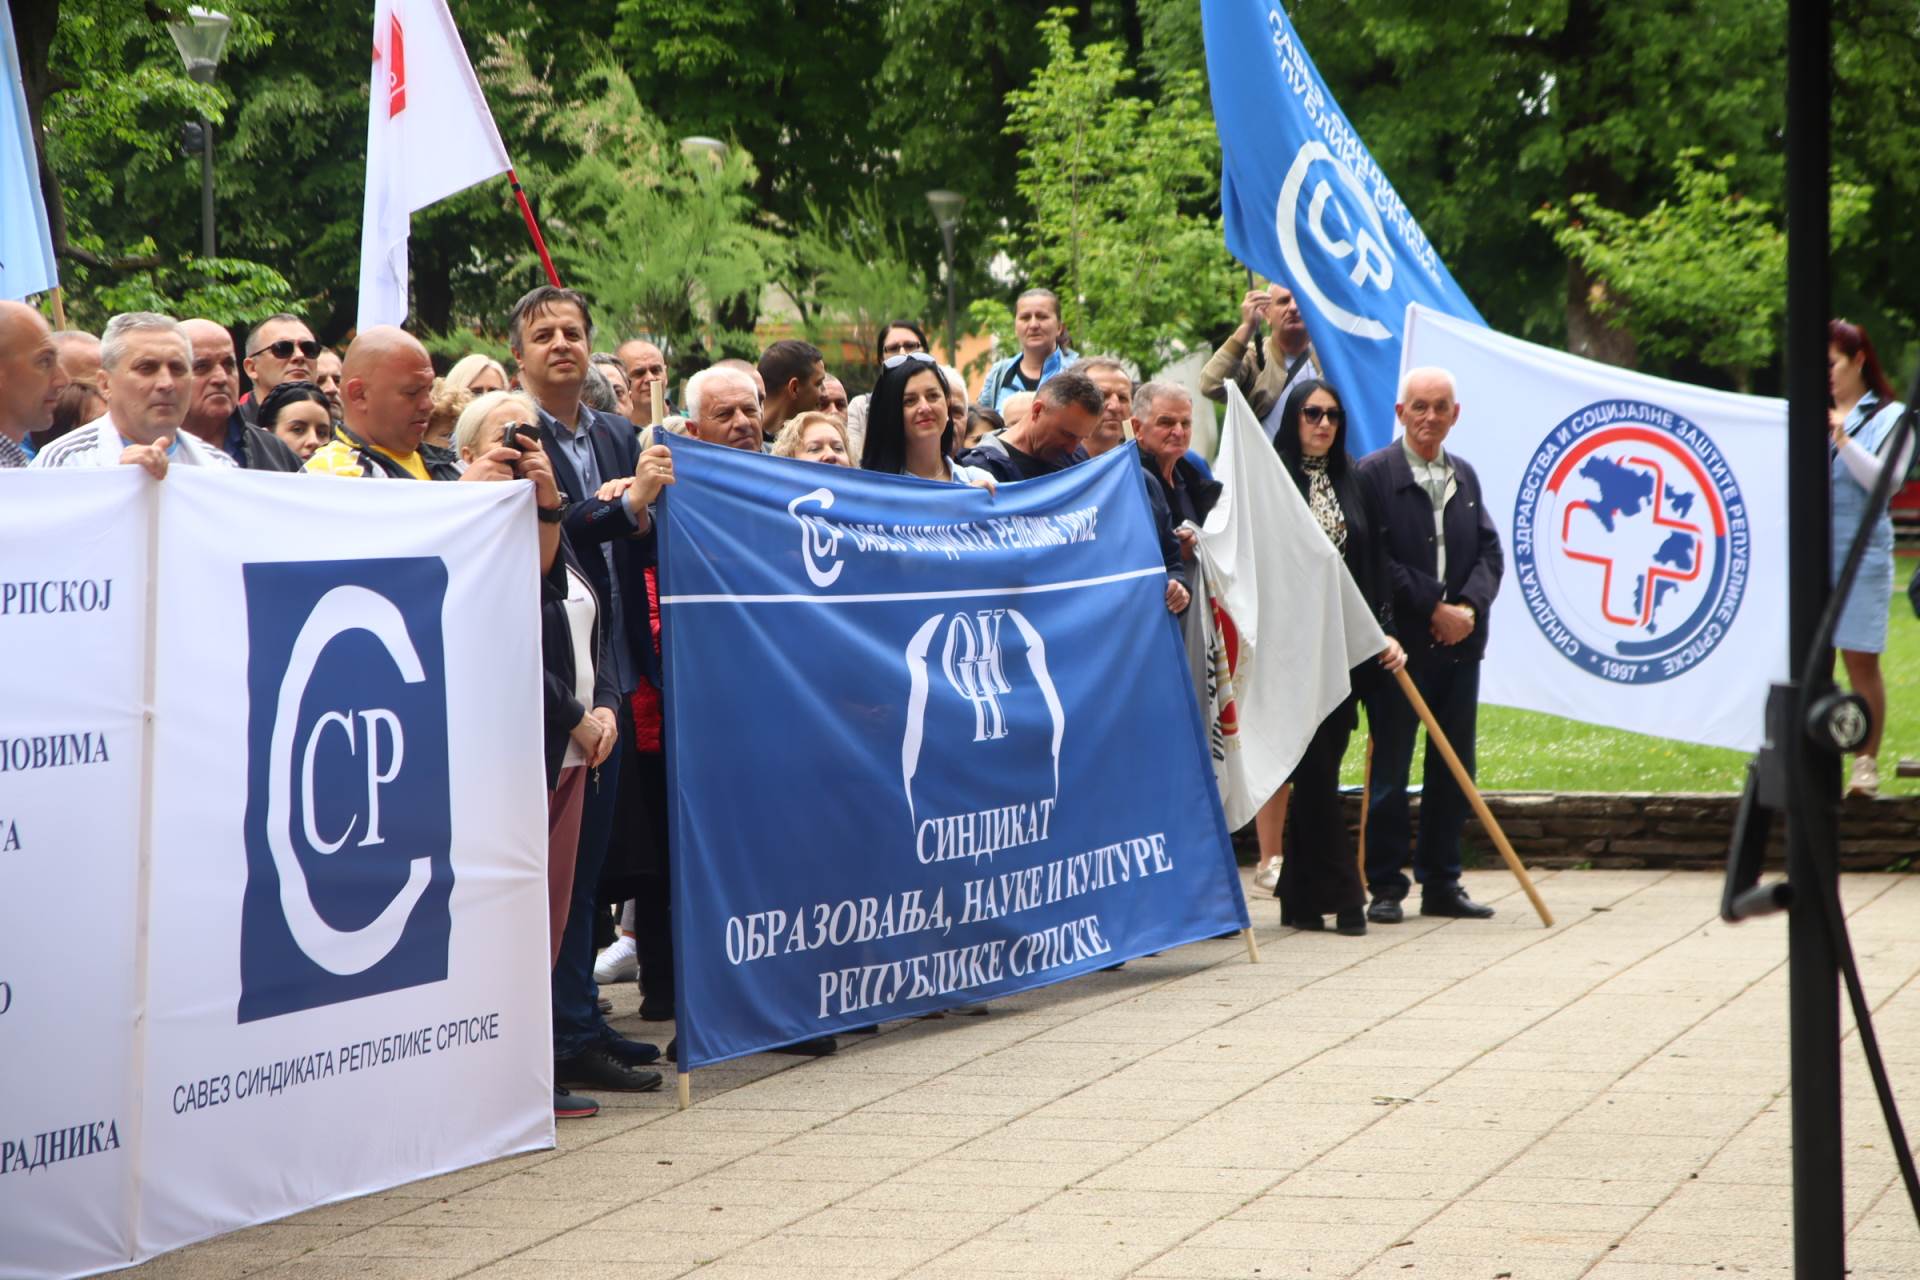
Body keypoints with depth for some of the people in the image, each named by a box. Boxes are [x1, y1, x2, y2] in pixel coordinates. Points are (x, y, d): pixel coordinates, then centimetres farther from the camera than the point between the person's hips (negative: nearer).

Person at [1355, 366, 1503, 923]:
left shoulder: (1465, 476, 14)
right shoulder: (1374, 474, -5)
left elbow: (1490, 552, 11)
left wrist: (1469, 607, -7)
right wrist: (1432, 606, -14)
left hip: (1459, 644, 6)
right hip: (1400, 643, -6)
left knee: (1454, 769, 8)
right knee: (1390, 769, -1)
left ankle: (1441, 883, 16)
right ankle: (1385, 886, 5)